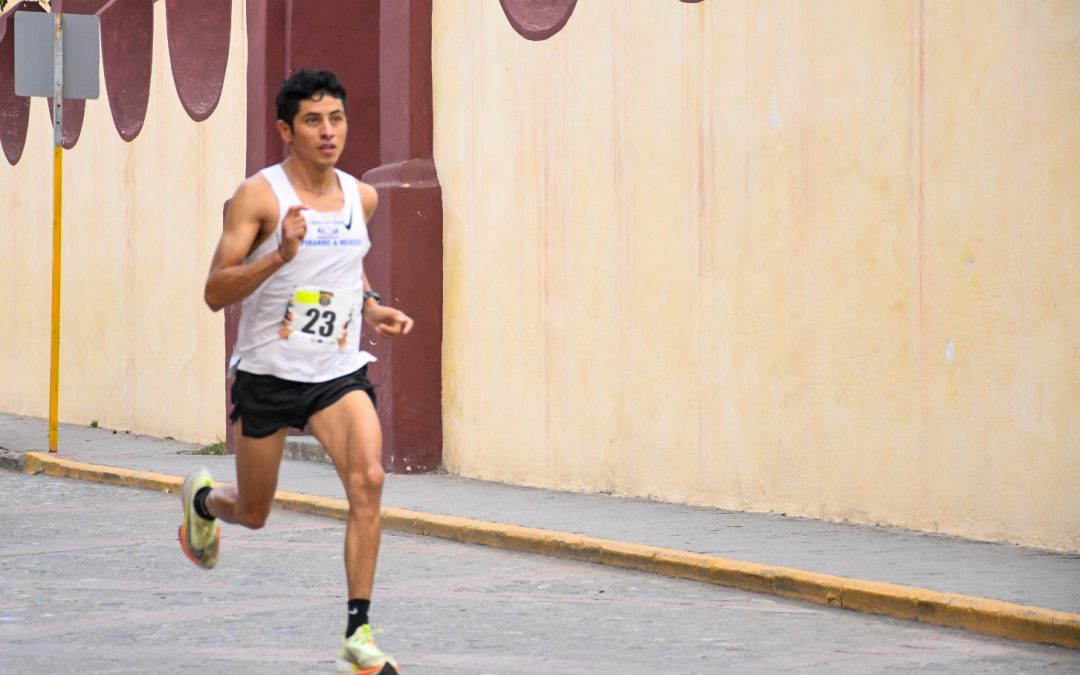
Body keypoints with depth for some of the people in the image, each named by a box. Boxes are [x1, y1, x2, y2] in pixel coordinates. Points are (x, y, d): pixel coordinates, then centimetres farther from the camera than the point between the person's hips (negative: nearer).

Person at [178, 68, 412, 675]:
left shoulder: (362, 197, 4)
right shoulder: (260, 195, -12)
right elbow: (215, 292, -16)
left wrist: (371, 307, 7)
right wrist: (280, 255, -29)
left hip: (339, 370, 3)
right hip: (268, 373, -3)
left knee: (368, 478, -23)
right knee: (254, 513, 13)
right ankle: (203, 498, 52)